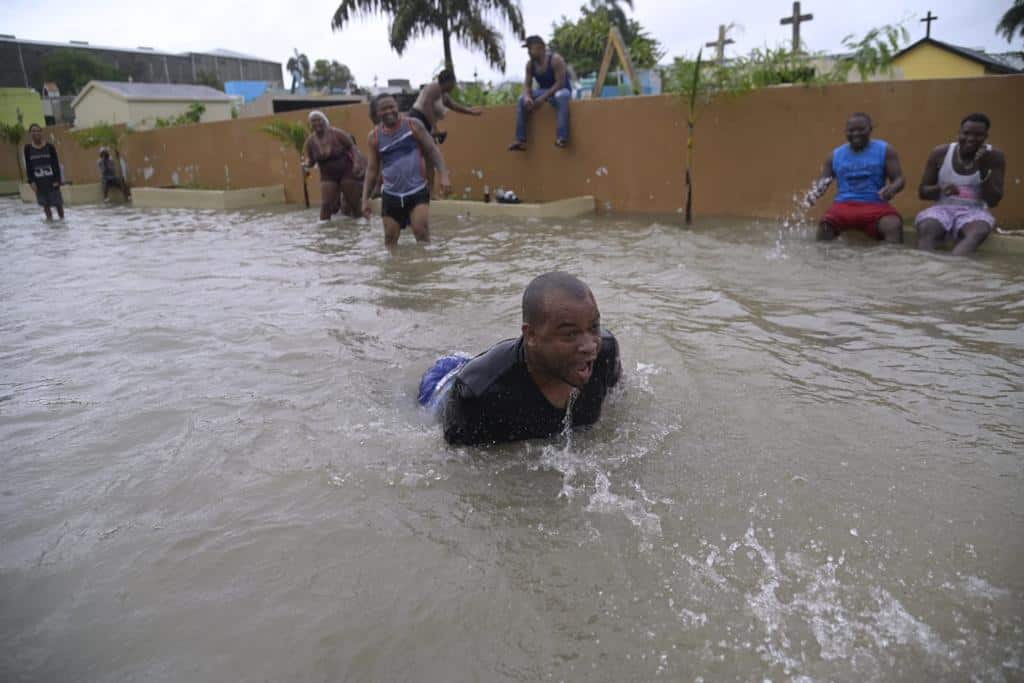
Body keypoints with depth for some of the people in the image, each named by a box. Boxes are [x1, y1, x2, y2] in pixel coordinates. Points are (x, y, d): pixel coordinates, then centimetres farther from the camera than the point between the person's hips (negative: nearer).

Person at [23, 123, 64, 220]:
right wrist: (31, 181, -4)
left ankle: (62, 219, 17)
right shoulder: (28, 148, 0)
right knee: (45, 203, 8)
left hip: (52, 179, -2)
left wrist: (57, 179, -9)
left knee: (57, 201, 3)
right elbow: (28, 166, 2)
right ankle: (49, 218, 19)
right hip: (38, 181, 2)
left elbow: (56, 164, -3)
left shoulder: (50, 147, -5)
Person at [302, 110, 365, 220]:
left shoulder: (337, 133, -14)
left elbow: (352, 147, -11)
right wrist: (306, 164, -24)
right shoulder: (310, 141, -5)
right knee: (325, 204, -8)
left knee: (353, 202, 4)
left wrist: (356, 163, -24)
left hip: (347, 172, -2)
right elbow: (309, 160, 0)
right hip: (328, 176, 2)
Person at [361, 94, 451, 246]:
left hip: (417, 191, -2)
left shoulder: (413, 125, -3)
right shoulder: (374, 136, 2)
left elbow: (432, 150, -1)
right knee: (390, 240, 7)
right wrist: (365, 198, 2)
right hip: (391, 195, 3)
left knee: (422, 234, -14)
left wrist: (444, 175, -15)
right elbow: (372, 169, 9)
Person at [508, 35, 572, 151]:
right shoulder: (530, 64, -2)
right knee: (522, 99, -12)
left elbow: (560, 83, -25)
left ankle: (562, 137, -45)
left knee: (561, 96, -40)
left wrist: (543, 98, -30)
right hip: (544, 92, 6)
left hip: (561, 90, -6)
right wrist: (527, 97, -26)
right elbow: (527, 85, -2)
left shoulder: (555, 59, -21)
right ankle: (520, 140, -19)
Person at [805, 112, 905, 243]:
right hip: (844, 204, 1)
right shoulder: (835, 155, 14)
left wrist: (891, 189, -20)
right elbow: (822, 181, 15)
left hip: (875, 205, -1)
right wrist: (814, 193, -10)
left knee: (894, 225, -32)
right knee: (825, 225, -31)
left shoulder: (885, 150, 8)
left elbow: (899, 179, 5)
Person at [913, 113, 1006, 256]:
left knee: (979, 231, -38)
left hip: (974, 212, 0)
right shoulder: (940, 153, 2)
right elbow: (922, 192, 5)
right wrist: (941, 189, -17)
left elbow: (993, 201, -3)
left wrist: (984, 170, -16)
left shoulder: (995, 157, 1)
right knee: (926, 229, -36)